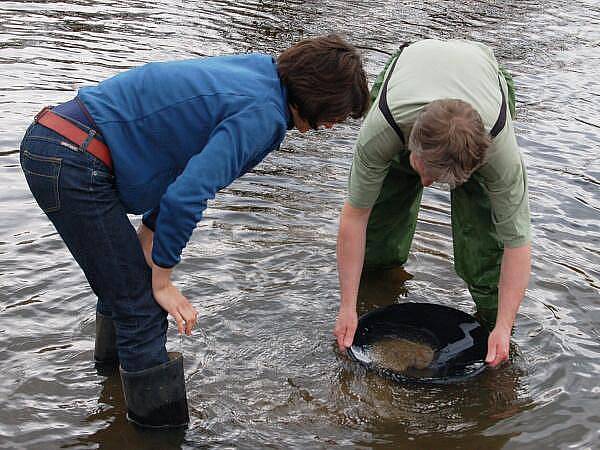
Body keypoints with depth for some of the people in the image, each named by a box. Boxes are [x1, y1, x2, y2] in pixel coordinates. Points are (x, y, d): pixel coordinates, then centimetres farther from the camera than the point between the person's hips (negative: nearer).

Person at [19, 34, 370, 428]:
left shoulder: (254, 73, 13)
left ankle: (117, 358, 54)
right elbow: (186, 197, -23)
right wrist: (162, 279, -9)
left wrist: (148, 234, 19)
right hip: (73, 164, -10)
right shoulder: (262, 114, -17)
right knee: (142, 305, -3)